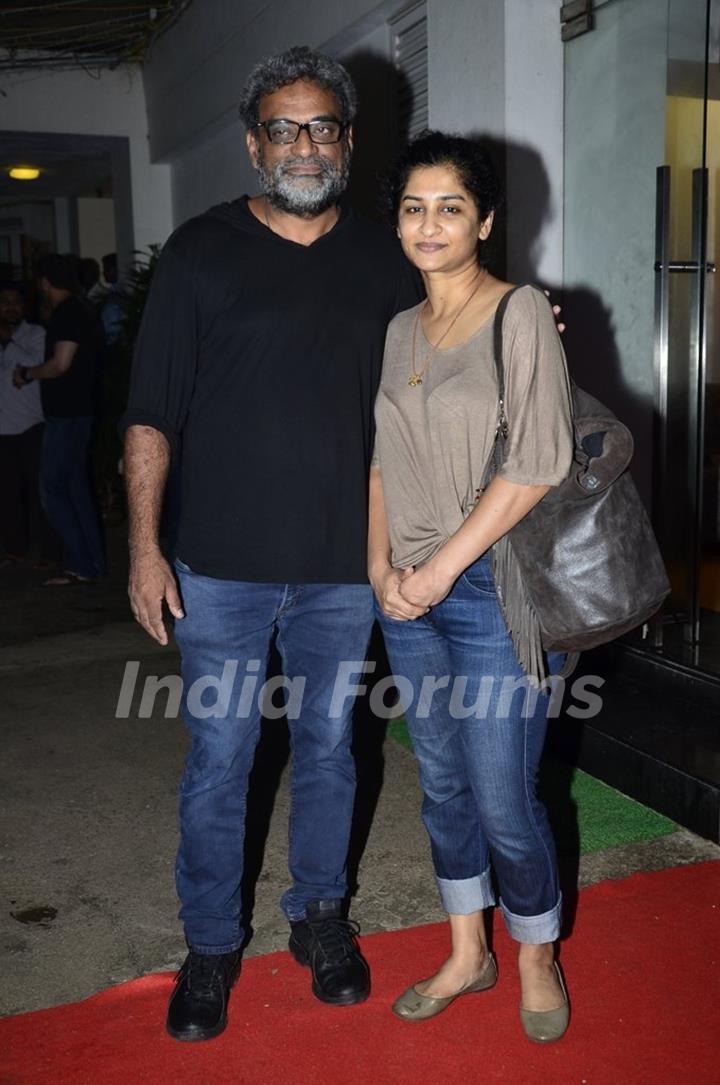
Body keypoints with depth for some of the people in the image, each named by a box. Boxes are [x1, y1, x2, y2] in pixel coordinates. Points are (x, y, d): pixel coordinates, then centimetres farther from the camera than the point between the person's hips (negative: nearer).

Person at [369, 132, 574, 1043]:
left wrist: (442, 567, -15)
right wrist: (381, 566, 0)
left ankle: (536, 959, 27)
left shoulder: (522, 314, -7)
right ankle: (467, 954, 33)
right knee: (443, 786, 15)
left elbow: (537, 464, -15)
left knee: (502, 801, 0)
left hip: (492, 590, -6)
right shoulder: (399, 330, 11)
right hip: (407, 594, 6)